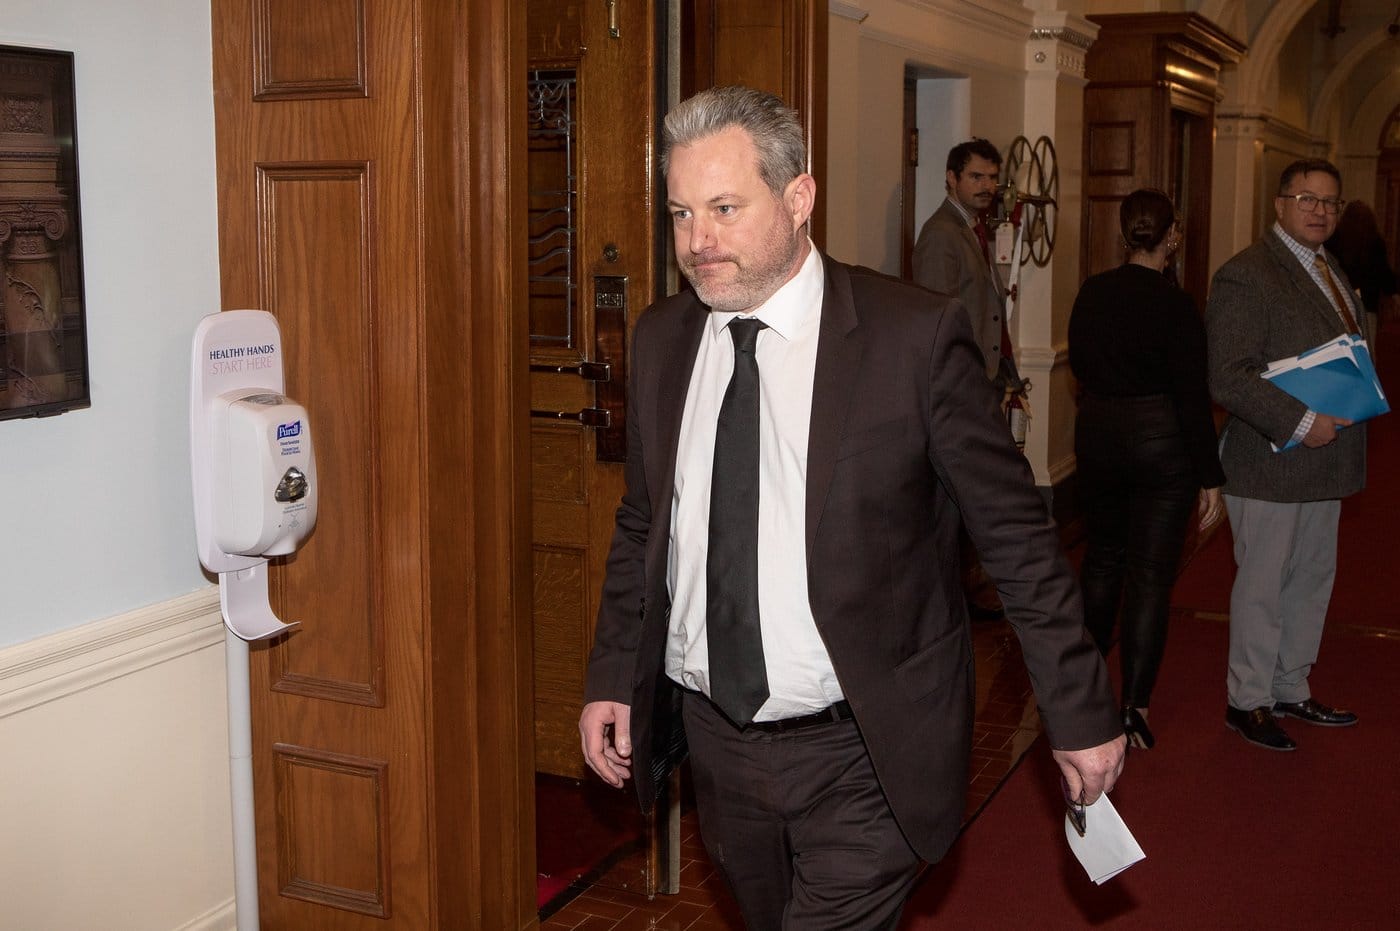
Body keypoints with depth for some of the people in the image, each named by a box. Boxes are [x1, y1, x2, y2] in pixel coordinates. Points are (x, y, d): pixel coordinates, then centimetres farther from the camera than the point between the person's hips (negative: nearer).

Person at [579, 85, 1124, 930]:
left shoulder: (914, 336, -14)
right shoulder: (662, 339, 2)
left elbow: (1017, 534, -8)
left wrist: (1082, 712, -5)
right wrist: (611, 679, 6)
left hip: (862, 757, -5)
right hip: (714, 740, 5)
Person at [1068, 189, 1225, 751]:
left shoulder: (1091, 294, -1)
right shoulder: (1174, 305, -16)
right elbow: (1192, 397, -15)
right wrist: (1210, 478, -10)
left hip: (1097, 436, 5)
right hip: (1161, 445, -5)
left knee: (1102, 557, 22)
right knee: (1151, 575, 2)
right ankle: (1133, 708, 5)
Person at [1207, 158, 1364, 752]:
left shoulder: (1333, 273, 14)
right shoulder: (1245, 275, -14)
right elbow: (1228, 378, -22)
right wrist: (1300, 423, -24)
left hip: (1323, 458, 9)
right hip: (1270, 464, -9)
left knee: (1312, 579, 17)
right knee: (1263, 585, 3)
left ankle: (1290, 690, 33)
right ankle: (1248, 701, 18)